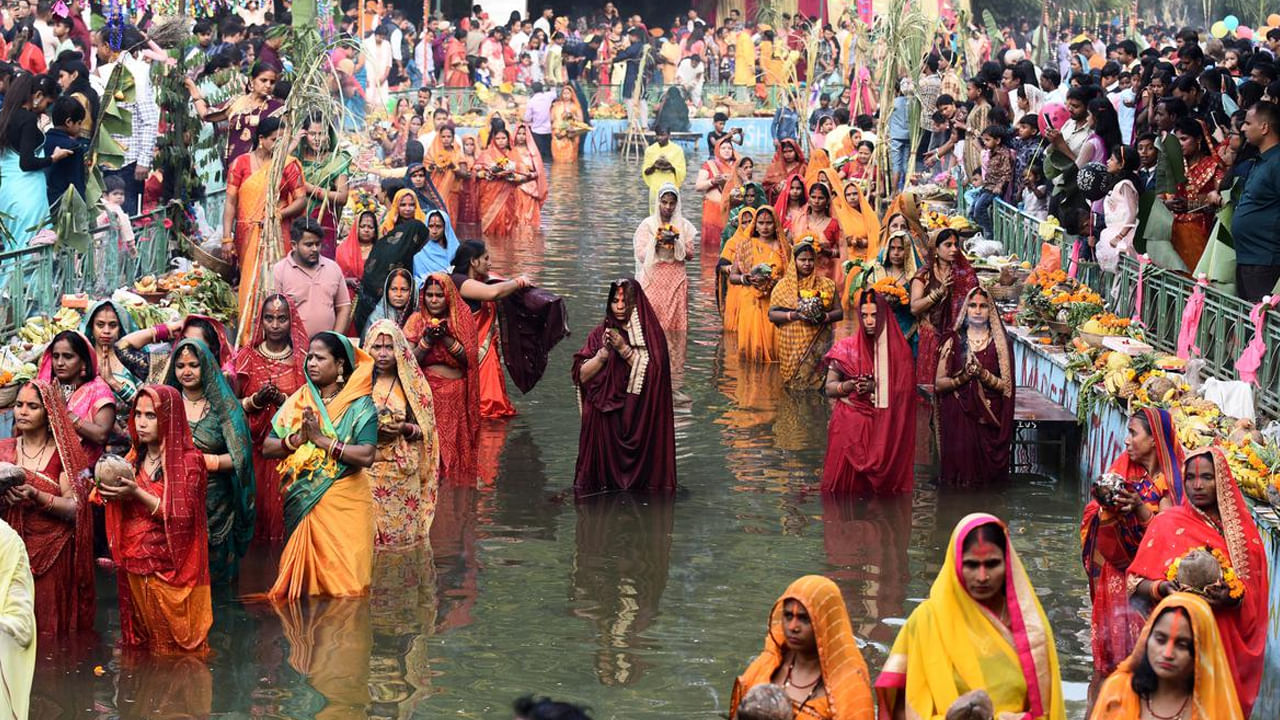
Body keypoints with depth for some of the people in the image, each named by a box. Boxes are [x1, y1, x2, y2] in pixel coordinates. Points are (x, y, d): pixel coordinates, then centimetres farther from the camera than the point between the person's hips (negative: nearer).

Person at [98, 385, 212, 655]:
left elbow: (181, 518, -13)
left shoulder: (189, 460, -5)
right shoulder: (134, 459, 12)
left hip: (169, 569, -5)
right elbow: (123, 515, 16)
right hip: (135, 568, 5)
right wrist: (111, 492, -5)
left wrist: (138, 495, -20)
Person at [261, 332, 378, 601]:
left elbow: (366, 455, -16)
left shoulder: (359, 405, -2)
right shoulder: (298, 401, 10)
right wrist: (298, 439, -12)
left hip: (344, 504, -4)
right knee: (306, 577, 5)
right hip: (301, 504, 4)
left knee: (344, 579, -6)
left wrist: (322, 439, -15)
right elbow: (267, 447, 5)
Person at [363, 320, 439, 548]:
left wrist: (404, 428, -14)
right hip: (366, 468, 0)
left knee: (402, 530, 0)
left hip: (402, 470, 0)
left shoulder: (412, 383, 3)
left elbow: (426, 428, 6)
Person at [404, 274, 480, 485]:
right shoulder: (416, 321, 6)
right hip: (426, 393, 0)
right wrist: (427, 340, -14)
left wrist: (446, 338, -15)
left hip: (456, 395, 0)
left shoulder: (463, 320, 5)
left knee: (454, 444, -5)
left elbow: (469, 358, -4)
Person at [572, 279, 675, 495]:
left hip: (640, 417, -2)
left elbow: (653, 374, -12)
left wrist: (624, 349, -18)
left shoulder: (651, 333, 2)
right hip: (603, 418, 2)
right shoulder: (600, 333, 8)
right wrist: (604, 352, -15)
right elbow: (582, 375, 0)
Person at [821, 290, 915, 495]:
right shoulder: (847, 347, 5)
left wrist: (875, 387, -14)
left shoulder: (898, 350, 5)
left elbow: (904, 391, 0)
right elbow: (829, 388, 6)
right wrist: (851, 385, -14)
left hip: (885, 428, 0)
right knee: (846, 477, -9)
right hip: (849, 425, 0)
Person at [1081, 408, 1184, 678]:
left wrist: (1140, 508, -28)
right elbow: (1095, 519, 0)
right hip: (1116, 569, 3)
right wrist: (1107, 507, -21)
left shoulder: (1171, 480, -4)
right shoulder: (1124, 466, 6)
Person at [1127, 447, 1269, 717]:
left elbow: (1255, 591, 5)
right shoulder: (1167, 523, 0)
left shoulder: (1240, 529, 6)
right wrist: (1162, 588, -20)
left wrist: (1234, 598, -15)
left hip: (1227, 641, 2)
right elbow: (1136, 583, 0)